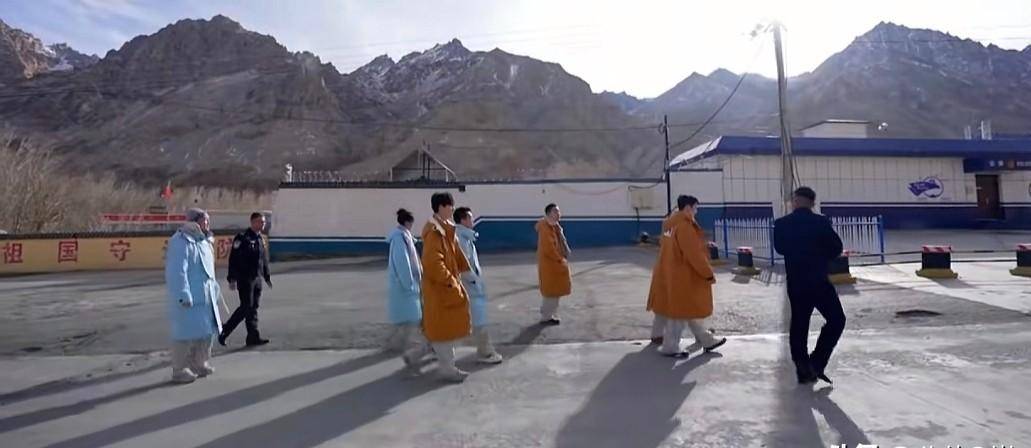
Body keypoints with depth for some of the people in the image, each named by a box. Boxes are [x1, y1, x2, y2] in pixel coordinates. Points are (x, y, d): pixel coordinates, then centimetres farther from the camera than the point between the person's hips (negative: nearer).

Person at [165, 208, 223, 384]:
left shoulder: (203, 241, 15)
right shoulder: (181, 241, -15)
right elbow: (177, 272, -21)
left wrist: (214, 288, 22)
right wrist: (183, 295, -24)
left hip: (205, 297, 10)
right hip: (189, 300, -10)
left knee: (206, 331, 16)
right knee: (186, 333, -2)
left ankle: (200, 364, 31)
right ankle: (180, 370, 11)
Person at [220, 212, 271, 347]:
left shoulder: (260, 239, 13)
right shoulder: (242, 238, -11)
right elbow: (233, 259, -14)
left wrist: (267, 277, 20)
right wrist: (232, 279, -18)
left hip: (257, 279, 7)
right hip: (245, 279, -7)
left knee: (254, 308, 9)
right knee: (246, 307, -7)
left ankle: (253, 337, 13)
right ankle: (224, 332, 10)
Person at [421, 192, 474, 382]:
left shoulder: (446, 229, 11)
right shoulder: (434, 232, -20)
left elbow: (456, 252, 18)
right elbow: (433, 263, -26)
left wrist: (465, 270, 11)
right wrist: (450, 281, -22)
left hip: (449, 284, 10)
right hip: (439, 287, -10)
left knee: (451, 326, 17)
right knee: (443, 327, 0)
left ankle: (447, 365, 30)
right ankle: (446, 369, 12)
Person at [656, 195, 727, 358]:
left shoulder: (674, 224, 10)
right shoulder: (684, 226, -20)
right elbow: (694, 254, -22)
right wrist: (709, 273, -15)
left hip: (678, 273, 10)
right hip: (683, 275, -10)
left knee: (692, 309, 18)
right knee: (681, 311, 0)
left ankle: (706, 340, 30)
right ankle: (670, 347, 10)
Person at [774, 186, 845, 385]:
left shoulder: (781, 224, -3)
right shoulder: (821, 222, -12)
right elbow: (836, 248, -4)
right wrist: (820, 257, 12)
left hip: (795, 282, 4)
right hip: (818, 280, -4)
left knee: (799, 324, 11)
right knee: (836, 320, 11)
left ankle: (803, 370, 15)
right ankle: (816, 362, 3)